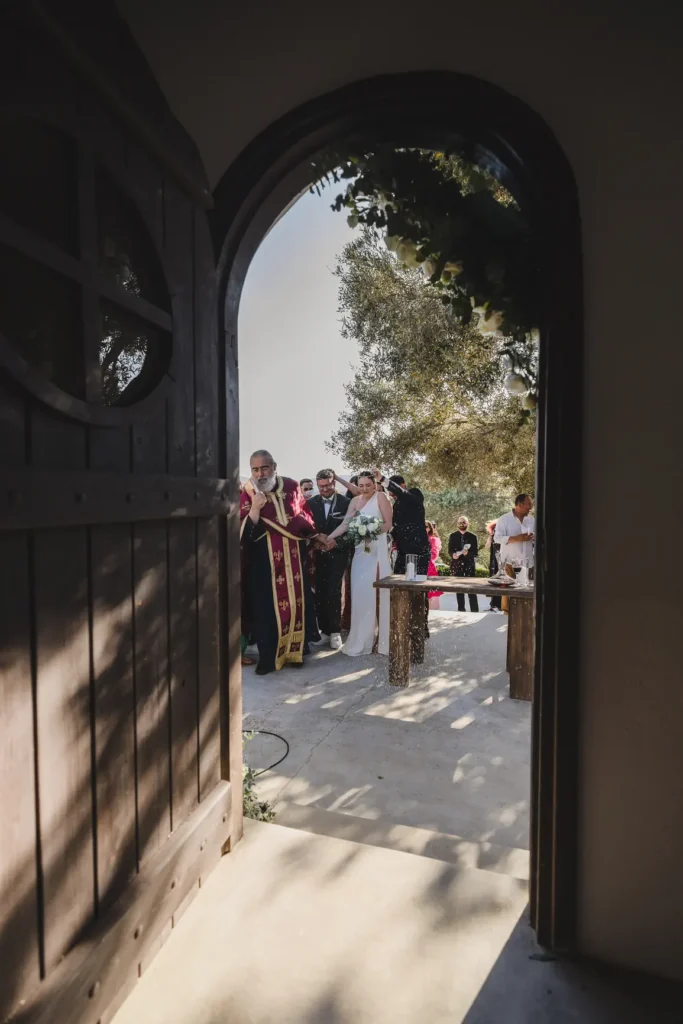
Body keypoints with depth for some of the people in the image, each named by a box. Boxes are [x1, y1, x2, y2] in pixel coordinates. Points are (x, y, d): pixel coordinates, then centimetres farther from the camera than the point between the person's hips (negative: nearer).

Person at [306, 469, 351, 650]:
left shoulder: (346, 502, -3)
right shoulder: (311, 503, 5)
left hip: (337, 553, -3)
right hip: (318, 553, 3)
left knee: (334, 592, -6)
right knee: (320, 593, 5)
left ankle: (335, 631, 5)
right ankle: (325, 630, 15)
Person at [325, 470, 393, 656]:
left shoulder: (381, 496, -2)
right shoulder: (355, 501, 11)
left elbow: (388, 524, -6)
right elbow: (345, 523, 1)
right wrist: (329, 538, -12)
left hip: (378, 549, -4)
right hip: (361, 549, 5)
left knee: (377, 592, -5)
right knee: (360, 592, 2)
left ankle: (382, 638, 6)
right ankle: (362, 639, 11)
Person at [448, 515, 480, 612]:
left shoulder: (473, 536, 5)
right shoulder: (452, 536, 8)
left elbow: (475, 552, -1)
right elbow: (450, 551, 4)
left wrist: (467, 553, -21)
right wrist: (453, 555, -18)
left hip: (469, 565, -1)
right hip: (457, 565, 2)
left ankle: (474, 611, 1)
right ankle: (461, 610, 14)